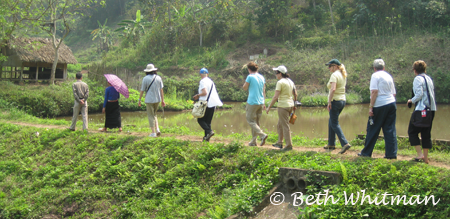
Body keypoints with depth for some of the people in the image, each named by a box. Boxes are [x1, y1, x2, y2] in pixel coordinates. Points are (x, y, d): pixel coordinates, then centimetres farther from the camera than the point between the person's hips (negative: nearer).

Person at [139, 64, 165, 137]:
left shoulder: (145, 79, -8)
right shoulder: (158, 78, 3)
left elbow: (142, 90, -7)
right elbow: (161, 90, 3)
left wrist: (139, 100, 3)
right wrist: (162, 100, 7)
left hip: (149, 100, -4)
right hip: (157, 99, 4)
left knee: (151, 116, 4)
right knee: (154, 114, 20)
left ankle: (153, 132, 2)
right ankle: (157, 129, 4)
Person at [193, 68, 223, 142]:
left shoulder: (203, 81, -8)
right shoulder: (210, 81, 16)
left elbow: (205, 92, -19)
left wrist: (198, 95, -2)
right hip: (213, 104, 8)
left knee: (200, 120, 1)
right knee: (208, 121, 12)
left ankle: (209, 131, -18)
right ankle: (206, 137, 8)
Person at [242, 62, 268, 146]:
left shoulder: (250, 77, -10)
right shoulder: (262, 77, 10)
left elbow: (244, 88, 0)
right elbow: (263, 91, 13)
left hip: (252, 102, -7)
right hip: (260, 102, 7)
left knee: (251, 121, 0)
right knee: (256, 122, 12)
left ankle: (262, 135, -17)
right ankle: (253, 141, 15)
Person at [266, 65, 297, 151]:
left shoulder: (280, 82, -13)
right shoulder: (290, 81, 11)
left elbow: (276, 97, -18)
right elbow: (295, 94, 15)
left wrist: (269, 107, -13)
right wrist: (294, 105, 28)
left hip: (283, 106, -9)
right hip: (290, 105, 9)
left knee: (285, 126, -3)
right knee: (279, 125, 20)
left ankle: (289, 145, -1)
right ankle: (279, 143, 26)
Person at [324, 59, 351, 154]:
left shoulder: (334, 75, -14)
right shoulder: (343, 75, 14)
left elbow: (333, 89, -25)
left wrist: (329, 102, -23)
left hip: (335, 101, -9)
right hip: (342, 100, 9)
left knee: (334, 124, -6)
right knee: (331, 121, 19)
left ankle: (345, 143, -18)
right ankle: (331, 144, 23)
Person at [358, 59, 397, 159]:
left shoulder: (375, 75, -3)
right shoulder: (389, 76, 17)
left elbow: (374, 91, -13)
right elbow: (394, 93, 17)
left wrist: (371, 107, -13)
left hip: (380, 105, -6)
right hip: (391, 103, 6)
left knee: (372, 130, 2)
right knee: (390, 130, 5)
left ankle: (366, 152, 9)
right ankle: (391, 154, 2)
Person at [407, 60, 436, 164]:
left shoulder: (418, 79, -9)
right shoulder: (429, 79, 14)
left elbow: (419, 94, -18)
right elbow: (431, 94, 14)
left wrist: (412, 100, -2)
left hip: (421, 109, -7)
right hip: (431, 109, 8)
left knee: (412, 132, 3)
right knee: (426, 133, 11)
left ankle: (420, 154, -5)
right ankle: (426, 157, 11)